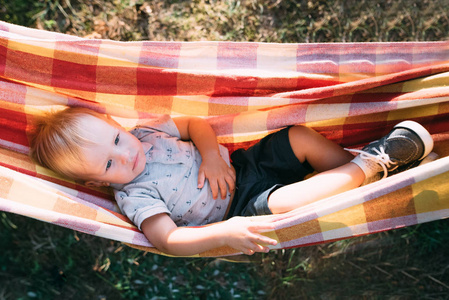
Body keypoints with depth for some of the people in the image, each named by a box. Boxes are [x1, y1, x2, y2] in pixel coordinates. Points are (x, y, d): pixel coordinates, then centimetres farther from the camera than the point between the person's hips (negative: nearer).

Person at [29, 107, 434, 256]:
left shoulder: (144, 131, 0)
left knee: (300, 136, -9)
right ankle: (371, 165, -19)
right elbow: (169, 240, -29)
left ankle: (361, 162, 9)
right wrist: (225, 233, -42)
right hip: (238, 210, -7)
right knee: (282, 203, -33)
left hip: (240, 165, 7)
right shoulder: (134, 196, -18)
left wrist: (211, 154, -11)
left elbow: (197, 124, 9)